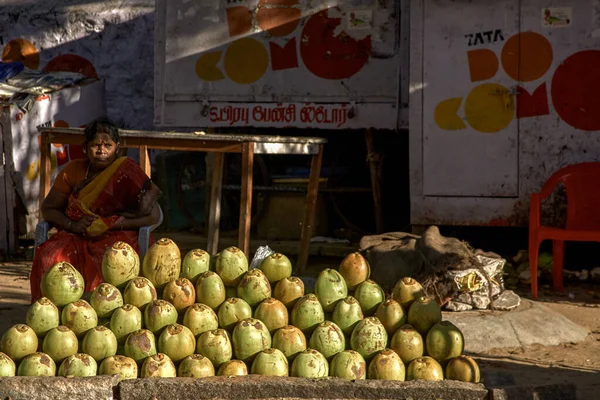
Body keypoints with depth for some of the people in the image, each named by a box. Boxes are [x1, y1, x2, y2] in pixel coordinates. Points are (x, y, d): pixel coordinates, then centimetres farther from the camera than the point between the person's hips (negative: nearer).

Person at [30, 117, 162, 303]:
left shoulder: (127, 172, 0)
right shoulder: (73, 171, 10)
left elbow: (153, 216, -6)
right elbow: (48, 209, 14)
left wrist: (110, 224, -15)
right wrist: (72, 225, -7)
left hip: (117, 237, -3)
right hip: (76, 238, 3)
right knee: (49, 258, -30)